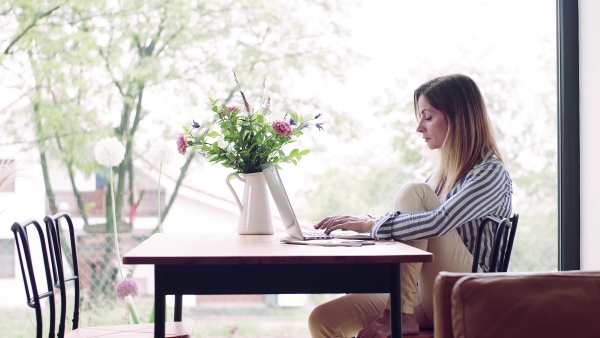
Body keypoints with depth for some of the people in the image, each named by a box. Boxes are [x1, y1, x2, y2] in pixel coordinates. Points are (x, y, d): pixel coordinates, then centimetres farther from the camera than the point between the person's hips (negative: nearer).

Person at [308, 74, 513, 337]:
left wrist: (370, 224, -19)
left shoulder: (492, 173, -7)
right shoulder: (444, 172, 19)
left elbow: (438, 223, -23)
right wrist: (360, 222, 2)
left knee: (413, 193, -21)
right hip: (427, 300, 8)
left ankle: (399, 315, -24)